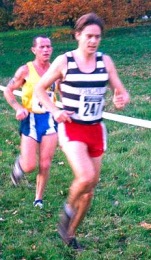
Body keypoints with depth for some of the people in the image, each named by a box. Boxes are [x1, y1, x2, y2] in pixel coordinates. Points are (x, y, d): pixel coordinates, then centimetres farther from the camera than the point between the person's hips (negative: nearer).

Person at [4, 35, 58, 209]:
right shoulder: (25, 70, -8)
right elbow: (8, 91, 0)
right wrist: (18, 108, -15)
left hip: (50, 119, 3)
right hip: (31, 120, -2)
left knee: (45, 165, 3)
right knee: (29, 166, -5)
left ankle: (39, 199, 22)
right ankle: (19, 164, 32)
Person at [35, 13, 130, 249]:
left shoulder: (105, 61, 0)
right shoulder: (63, 61, -8)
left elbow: (122, 92, 5)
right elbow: (39, 88, 1)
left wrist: (121, 100, -20)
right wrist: (54, 111, -14)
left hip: (96, 130, 4)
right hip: (71, 129, -4)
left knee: (91, 186, 10)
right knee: (85, 177, -25)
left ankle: (70, 232, 31)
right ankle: (68, 210, 8)